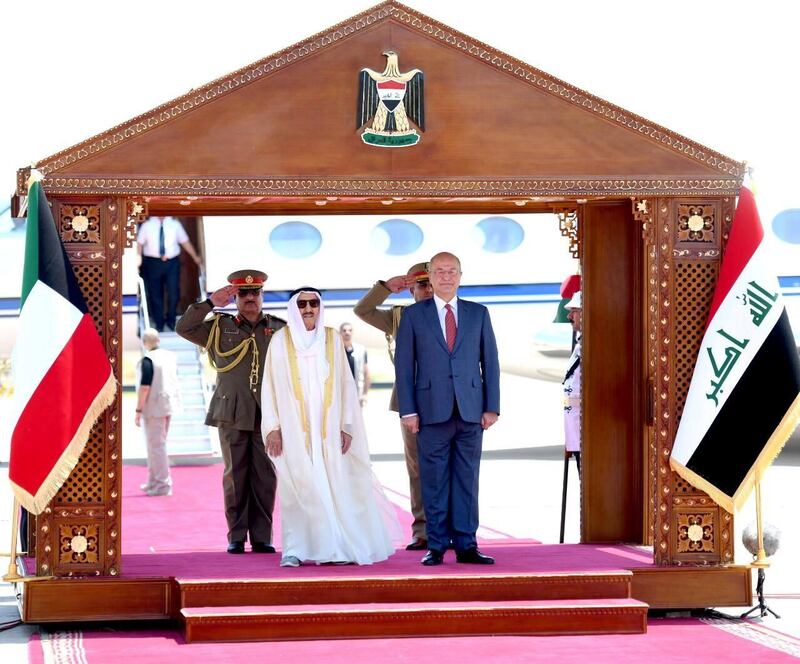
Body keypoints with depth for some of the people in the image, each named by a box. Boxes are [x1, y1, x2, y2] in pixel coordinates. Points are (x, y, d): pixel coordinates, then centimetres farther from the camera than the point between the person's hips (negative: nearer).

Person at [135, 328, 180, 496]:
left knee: (156, 445, -2)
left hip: (154, 407, -8)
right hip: (168, 404, 8)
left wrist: (138, 410, -13)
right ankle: (153, 482, 28)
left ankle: (163, 485, -2)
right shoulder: (170, 356, 7)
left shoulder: (147, 360, -16)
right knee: (158, 443, 18)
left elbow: (145, 387, -18)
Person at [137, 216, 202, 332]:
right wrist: (138, 261, -14)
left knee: (174, 293, -3)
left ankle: (171, 320, 21)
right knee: (155, 294, 6)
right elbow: (139, 244, -1)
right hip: (153, 263, 0)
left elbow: (185, 242, 10)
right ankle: (159, 323, 22)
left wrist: (195, 257, 11)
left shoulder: (175, 224, 6)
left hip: (172, 263, 0)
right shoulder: (147, 226, 3)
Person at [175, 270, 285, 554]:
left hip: (268, 415, 1)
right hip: (232, 415, -1)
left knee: (265, 477, 0)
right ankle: (236, 537, 6)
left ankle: (262, 537, 5)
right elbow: (183, 328, -2)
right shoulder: (219, 327, 9)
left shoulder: (279, 329, 11)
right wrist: (210, 303, -11)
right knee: (235, 476, 1)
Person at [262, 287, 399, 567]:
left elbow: (346, 383, 8)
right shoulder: (281, 340, 3)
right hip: (294, 427, -2)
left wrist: (346, 426, 1)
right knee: (297, 487, -5)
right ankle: (294, 550, -3)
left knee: (334, 486, -1)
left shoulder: (332, 339, 8)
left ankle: (336, 548, 5)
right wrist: (272, 428, -5)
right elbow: (269, 386, 2)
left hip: (327, 427, 2)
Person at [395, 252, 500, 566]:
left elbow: (490, 361, 10)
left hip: (471, 411, 1)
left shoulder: (478, 313, 12)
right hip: (432, 411, -1)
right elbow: (404, 365, 4)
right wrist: (408, 410, -4)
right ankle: (436, 546, 5)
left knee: (467, 479, 2)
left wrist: (492, 407, 2)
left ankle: (466, 545, 5)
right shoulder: (413, 315, 7)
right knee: (434, 481, 0)